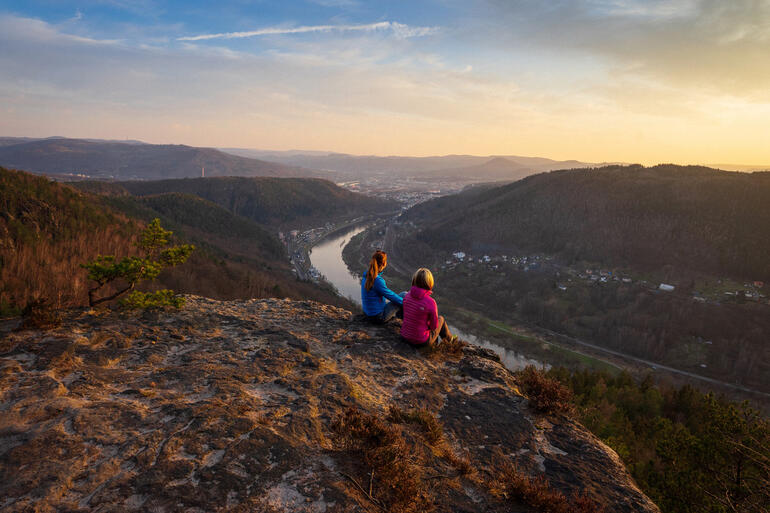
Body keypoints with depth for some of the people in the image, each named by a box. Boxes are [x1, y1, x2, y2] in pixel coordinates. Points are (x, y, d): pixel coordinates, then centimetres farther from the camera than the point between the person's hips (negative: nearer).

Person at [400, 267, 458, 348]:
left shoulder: (407, 295, -8)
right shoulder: (430, 302, -24)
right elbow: (434, 326, -11)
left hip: (405, 337, 5)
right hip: (421, 342, -4)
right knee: (441, 318, 22)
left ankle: (435, 341, 47)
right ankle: (449, 338, 48)